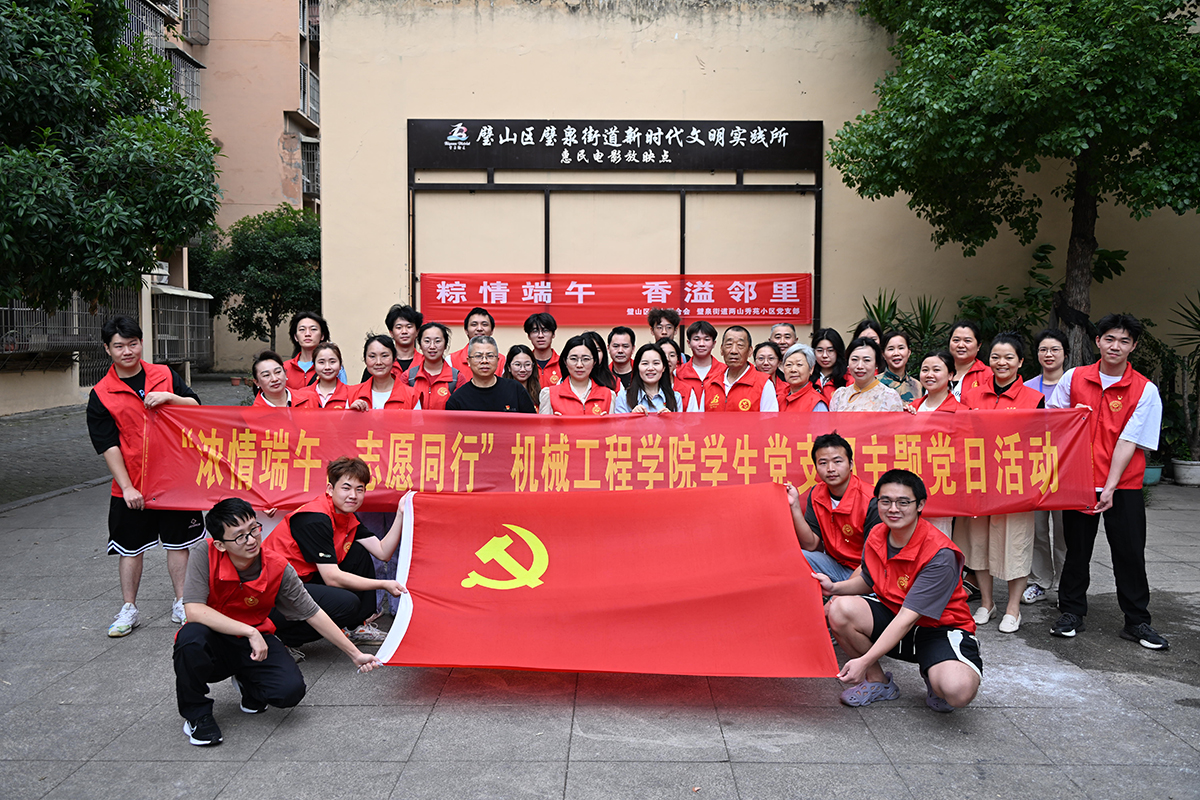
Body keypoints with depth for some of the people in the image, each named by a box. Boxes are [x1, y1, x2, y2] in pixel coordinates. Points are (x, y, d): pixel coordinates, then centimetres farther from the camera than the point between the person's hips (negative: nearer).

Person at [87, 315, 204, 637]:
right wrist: (126, 487, -12)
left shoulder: (165, 375, 2)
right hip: (131, 487, -1)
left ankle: (181, 604, 23)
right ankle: (128, 609, 22)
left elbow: (197, 408, 3)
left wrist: (169, 397, -16)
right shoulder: (101, 395, -3)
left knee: (178, 542, 10)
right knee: (130, 547, 8)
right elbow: (108, 446, -6)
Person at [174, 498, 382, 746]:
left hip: (256, 640, 2)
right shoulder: (205, 554, -22)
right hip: (214, 644, -1)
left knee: (291, 689, -23)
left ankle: (248, 683, 16)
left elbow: (313, 614, -7)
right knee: (192, 636, -37)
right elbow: (194, 611, -30)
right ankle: (196, 713, -7)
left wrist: (356, 654, -3)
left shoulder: (279, 568, -16)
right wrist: (250, 632, -34)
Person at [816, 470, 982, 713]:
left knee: (958, 690, -36)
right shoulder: (876, 536, -5)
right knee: (839, 608, -22)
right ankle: (878, 682, 1)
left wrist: (865, 660, -33)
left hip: (940, 628, -5)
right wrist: (835, 587, -6)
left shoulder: (940, 555, -25)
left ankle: (934, 677, 5)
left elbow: (907, 618, -29)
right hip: (891, 618, 6)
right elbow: (868, 581, 16)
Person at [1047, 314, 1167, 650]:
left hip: (1123, 486, -1)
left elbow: (1128, 442, -10)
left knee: (1130, 554, 4)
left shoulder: (1146, 390, -6)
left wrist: (1110, 487, -14)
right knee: (1077, 549, 9)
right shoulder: (1073, 378, 1)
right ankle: (1072, 612, 23)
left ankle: (1136, 621, 18)